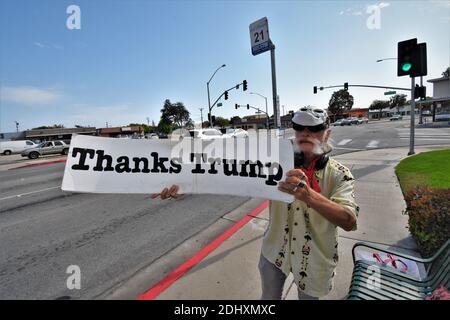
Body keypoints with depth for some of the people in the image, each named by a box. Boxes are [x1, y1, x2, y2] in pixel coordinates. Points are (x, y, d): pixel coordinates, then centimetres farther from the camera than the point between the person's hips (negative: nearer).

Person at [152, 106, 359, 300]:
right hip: (275, 249, 1)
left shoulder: (339, 174, -14)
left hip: (313, 259, 0)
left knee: (308, 296, 25)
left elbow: (349, 222, -28)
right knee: (269, 296, 23)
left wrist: (308, 195, -47)